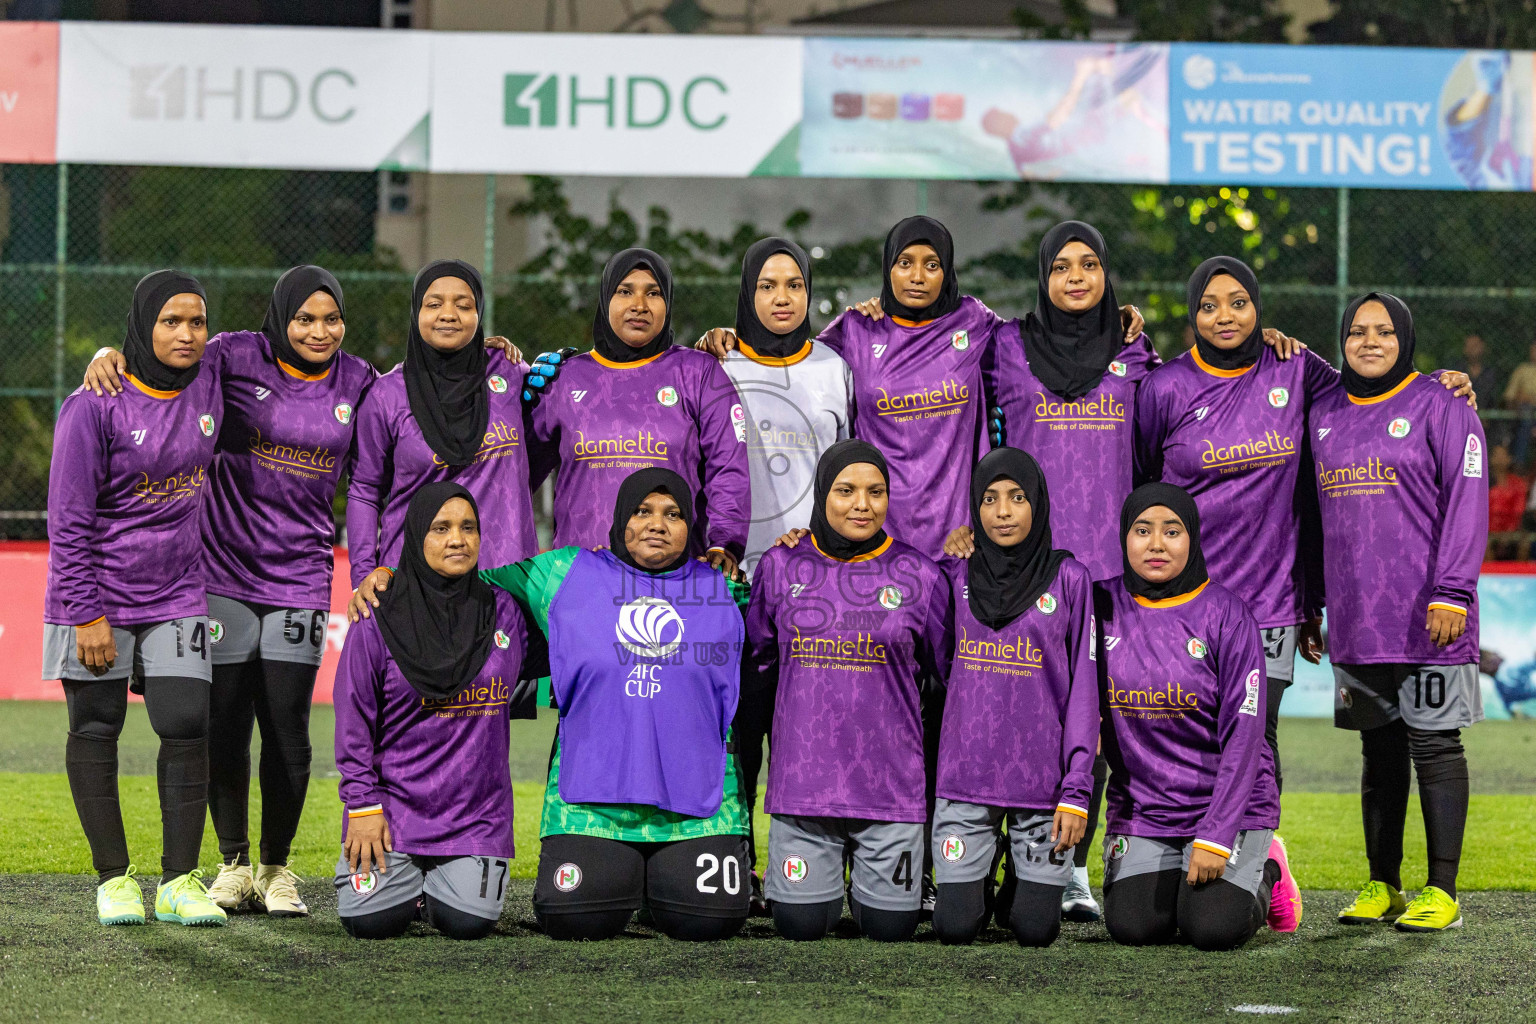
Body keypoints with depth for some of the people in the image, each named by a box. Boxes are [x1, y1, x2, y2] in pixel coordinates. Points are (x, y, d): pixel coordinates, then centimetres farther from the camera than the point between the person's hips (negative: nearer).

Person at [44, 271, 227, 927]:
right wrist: (86, 614, -15)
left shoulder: (208, 386, 1)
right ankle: (114, 879, 11)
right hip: (98, 597, -3)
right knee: (95, 731, 2)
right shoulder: (95, 407, -13)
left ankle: (181, 881, 0)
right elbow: (68, 520, -12)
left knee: (187, 727, -7)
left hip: (176, 595, 4)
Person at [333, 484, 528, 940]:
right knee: (370, 920, -14)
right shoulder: (380, 622, -3)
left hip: (476, 813, 2)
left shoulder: (505, 612, 5)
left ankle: (440, 884, 20)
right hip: (395, 802, -1)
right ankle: (399, 878, 21)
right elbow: (355, 722, -2)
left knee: (468, 922, -16)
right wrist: (363, 805, -7)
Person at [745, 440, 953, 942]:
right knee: (800, 924, 2)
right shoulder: (781, 567, 4)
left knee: (889, 927, 2)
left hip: (890, 782, -1)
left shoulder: (919, 576, -1)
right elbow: (756, 662, 17)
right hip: (800, 781, 1)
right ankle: (827, 866, 34)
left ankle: (875, 873, 35)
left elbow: (950, 674, 9)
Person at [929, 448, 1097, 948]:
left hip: (1043, 776, -1)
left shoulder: (1069, 579, 1)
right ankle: (981, 870, 30)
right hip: (965, 773, 1)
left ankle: (1028, 880, 32)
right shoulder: (956, 575, 6)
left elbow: (1083, 686, 1)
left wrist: (1077, 789, -6)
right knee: (955, 926, -2)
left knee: (1035, 929, -1)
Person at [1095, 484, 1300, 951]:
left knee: (1213, 930, -20)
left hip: (1227, 803, -3)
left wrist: (1214, 838, -19)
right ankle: (1177, 881, 18)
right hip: (1140, 805, 3)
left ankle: (1264, 871, 15)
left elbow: (1242, 733, -12)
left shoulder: (1225, 613, -9)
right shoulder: (1102, 605, 0)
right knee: (1132, 926, -16)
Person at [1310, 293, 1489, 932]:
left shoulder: (1439, 408, -2)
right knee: (1379, 749, 10)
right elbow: (1318, 510, 21)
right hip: (1354, 619, 5)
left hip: (1426, 616, -5)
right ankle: (1382, 886, 16)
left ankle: (1441, 893, 0)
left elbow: (1466, 502, -8)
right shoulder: (1324, 414, 15)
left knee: (1434, 746, -3)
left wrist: (1451, 592, -16)